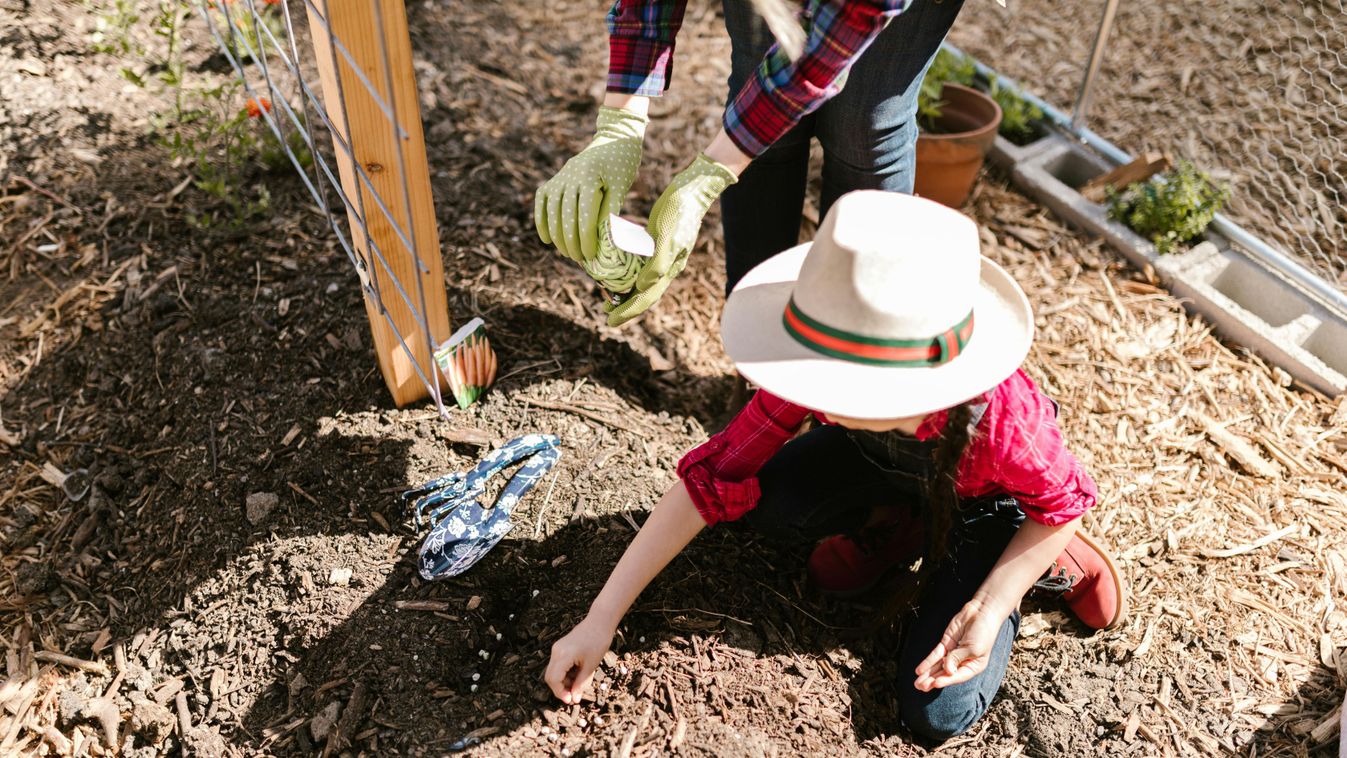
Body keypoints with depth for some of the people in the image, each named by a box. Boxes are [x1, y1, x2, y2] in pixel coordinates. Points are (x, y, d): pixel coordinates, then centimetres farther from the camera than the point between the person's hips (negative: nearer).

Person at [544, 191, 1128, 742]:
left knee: (935, 714, -11)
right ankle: (896, 526, 5)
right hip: (893, 463, 3)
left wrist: (988, 610, -26)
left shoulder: (999, 417, -43)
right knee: (770, 501, -26)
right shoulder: (823, 377, -34)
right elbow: (712, 479, -29)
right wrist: (600, 620, -30)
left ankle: (1049, 559, 11)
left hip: (988, 498, -2)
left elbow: (1063, 503, -20)